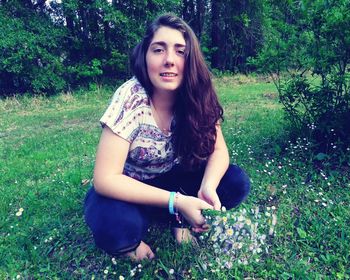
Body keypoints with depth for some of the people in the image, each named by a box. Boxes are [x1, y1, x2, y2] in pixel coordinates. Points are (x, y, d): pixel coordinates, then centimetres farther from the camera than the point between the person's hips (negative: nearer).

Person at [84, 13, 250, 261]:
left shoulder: (197, 97, -16)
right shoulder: (130, 99, -28)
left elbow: (218, 150, -8)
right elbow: (105, 179, -29)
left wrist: (207, 188, -30)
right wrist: (176, 201, -34)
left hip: (173, 179, 4)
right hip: (127, 189, -3)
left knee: (237, 183, -16)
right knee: (115, 225, -35)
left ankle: (178, 219, 5)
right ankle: (130, 237, 1)